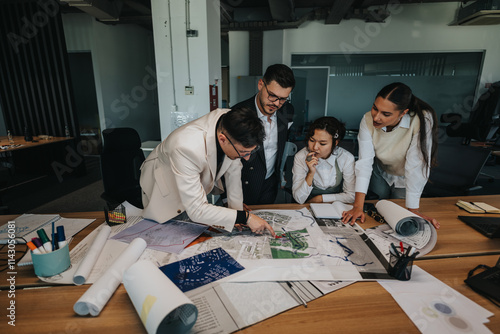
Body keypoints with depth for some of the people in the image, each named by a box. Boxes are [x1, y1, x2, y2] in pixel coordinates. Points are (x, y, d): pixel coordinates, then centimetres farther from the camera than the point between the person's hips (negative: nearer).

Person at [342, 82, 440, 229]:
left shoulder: (422, 121, -37)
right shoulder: (368, 120, -28)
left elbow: (415, 167, -36)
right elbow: (365, 162, -32)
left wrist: (413, 210, -30)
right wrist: (358, 206, -35)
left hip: (405, 179, -1)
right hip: (381, 171, 2)